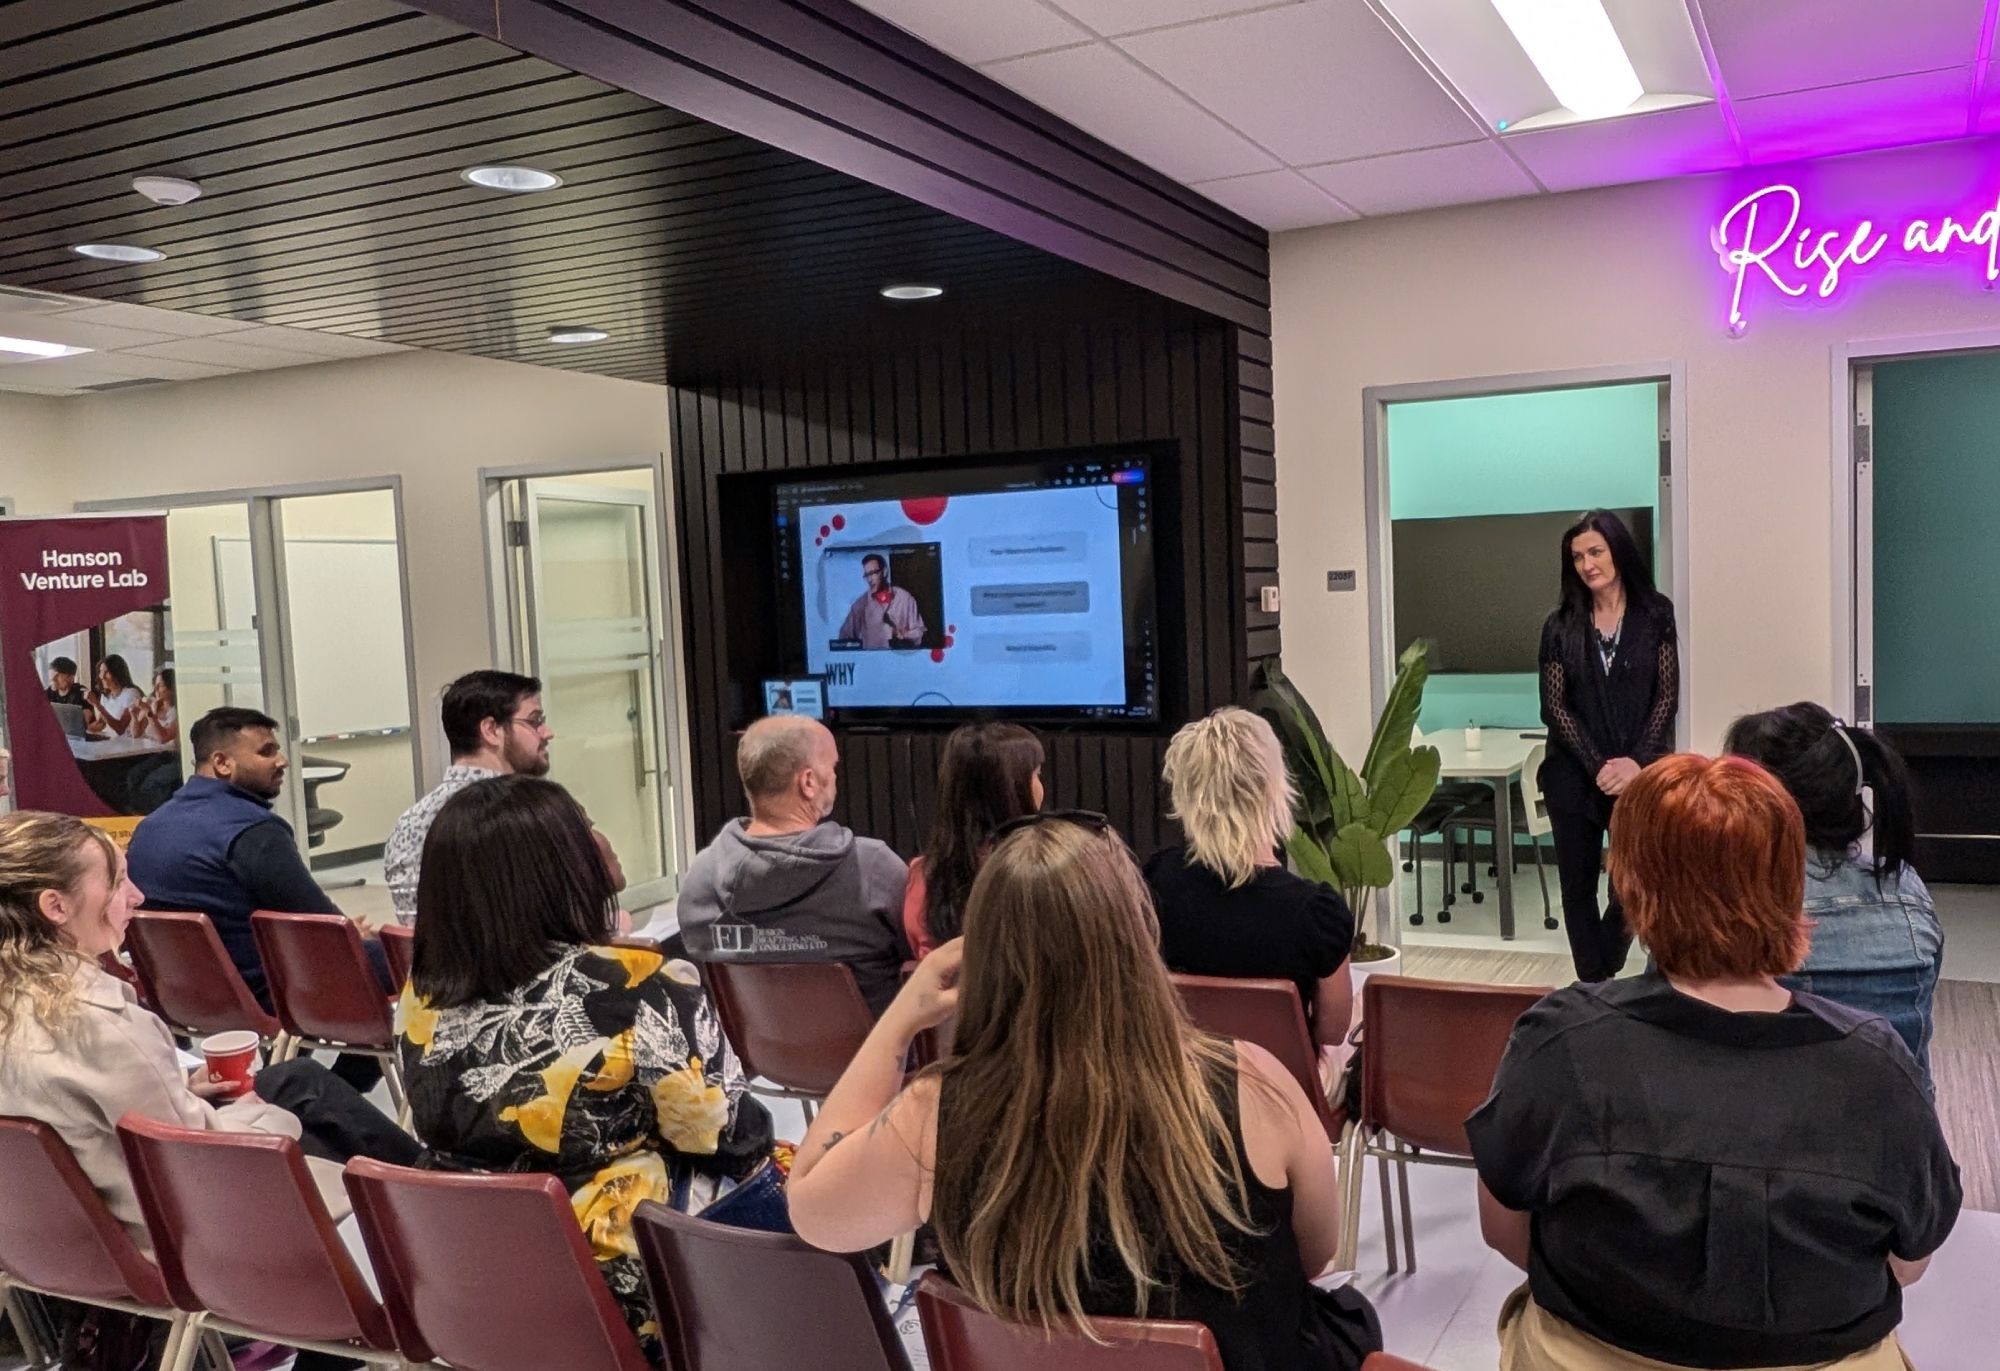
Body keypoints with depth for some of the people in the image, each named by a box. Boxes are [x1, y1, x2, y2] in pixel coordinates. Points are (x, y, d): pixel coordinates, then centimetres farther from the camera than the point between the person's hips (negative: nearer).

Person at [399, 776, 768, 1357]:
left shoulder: (423, 995, -9)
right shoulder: (640, 989, -26)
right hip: (629, 1295, -6)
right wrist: (764, 1137, 8)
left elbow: (460, 1136, 7)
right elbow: (727, 1137, -14)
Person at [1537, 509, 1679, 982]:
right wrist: (1599, 766, -11)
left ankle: (1602, 978, 22)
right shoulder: (1561, 625, 3)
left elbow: (1667, 697, -1)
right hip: (1574, 776, 1)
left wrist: (1637, 762, -12)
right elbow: (1554, 706, 0)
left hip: (1641, 774, -1)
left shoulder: (1655, 614, 2)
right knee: (1579, 886, 5)